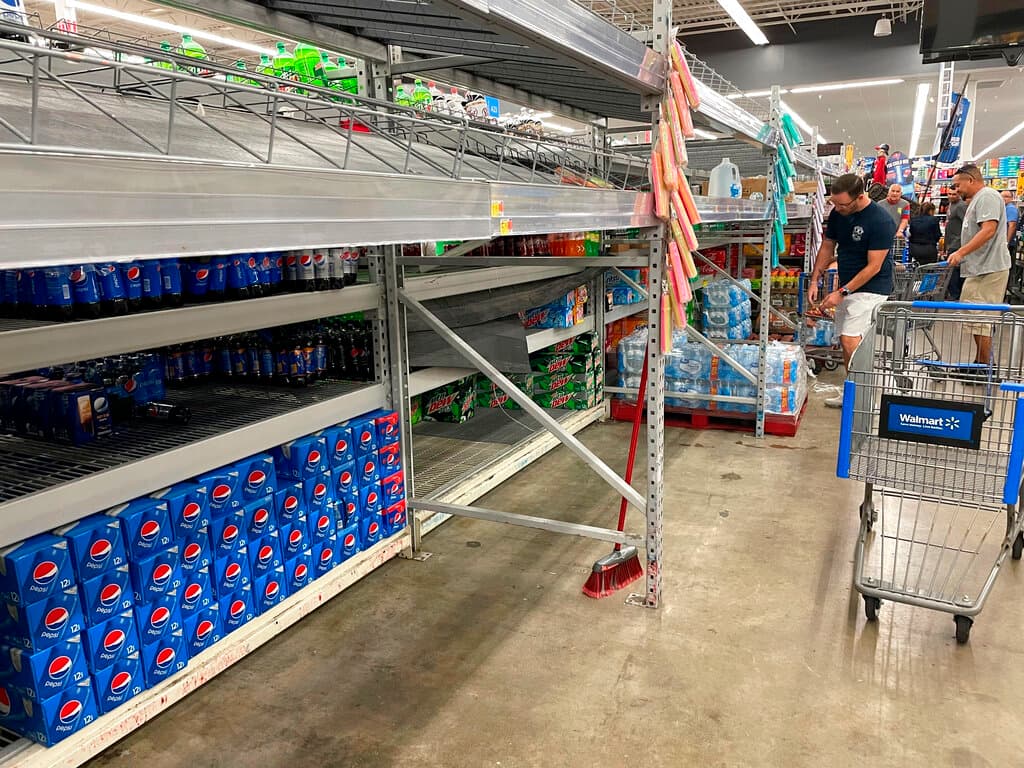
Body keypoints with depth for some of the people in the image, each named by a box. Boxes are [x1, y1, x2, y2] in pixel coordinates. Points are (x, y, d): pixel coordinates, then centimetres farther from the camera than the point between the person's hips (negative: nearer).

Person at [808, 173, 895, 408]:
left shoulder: (880, 220, -20)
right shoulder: (838, 213, 1)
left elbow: (874, 266, -19)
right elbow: (827, 247, 11)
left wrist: (842, 292, -21)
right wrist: (815, 280, 0)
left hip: (871, 288, -8)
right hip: (847, 285, 8)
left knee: (850, 340, -17)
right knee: (846, 341, 10)